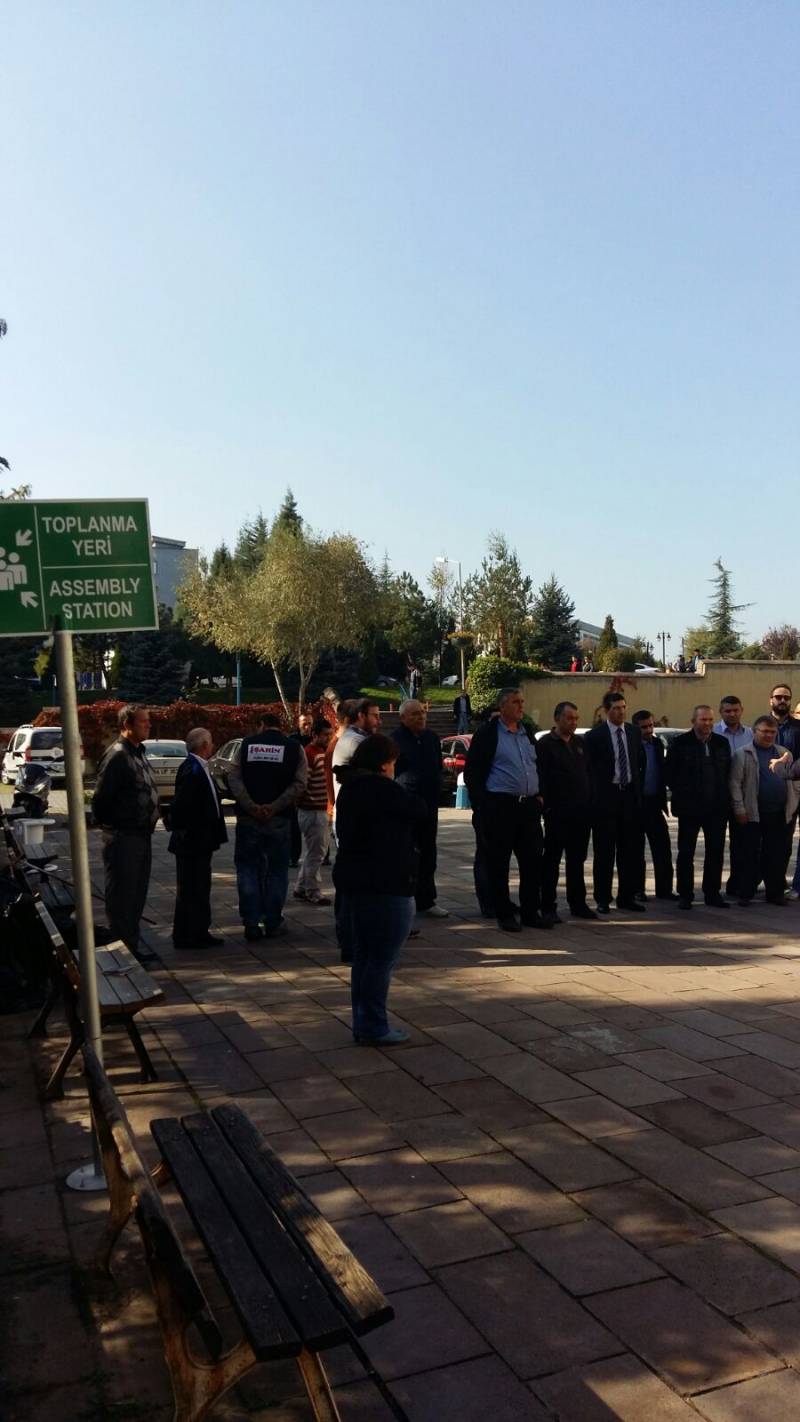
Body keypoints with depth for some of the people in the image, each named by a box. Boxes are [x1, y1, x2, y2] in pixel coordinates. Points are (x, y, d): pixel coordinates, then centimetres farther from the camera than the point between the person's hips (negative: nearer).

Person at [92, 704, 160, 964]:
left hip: (141, 835, 10)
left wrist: (150, 821, 14)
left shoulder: (138, 753, 15)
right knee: (122, 894, -2)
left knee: (138, 893, 16)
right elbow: (101, 797, -17)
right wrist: (108, 825, -8)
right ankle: (122, 945, 5)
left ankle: (133, 941, 27)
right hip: (123, 836, -10)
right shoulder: (117, 755, -15)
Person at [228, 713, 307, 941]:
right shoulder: (294, 747, 3)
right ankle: (272, 923, 14)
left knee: (247, 867, 9)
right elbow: (299, 783, -9)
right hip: (279, 819, 0)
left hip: (248, 818, 0)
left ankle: (251, 922, 4)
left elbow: (234, 778, -6)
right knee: (277, 870, 10)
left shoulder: (247, 743, 5)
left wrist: (251, 806, -14)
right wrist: (275, 807, -13)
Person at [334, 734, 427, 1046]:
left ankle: (362, 1023, 23)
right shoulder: (383, 789, -18)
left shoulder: (349, 789, 11)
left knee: (363, 955, 15)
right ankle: (374, 1028, 4)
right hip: (385, 885, -9)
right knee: (382, 958, -1)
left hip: (352, 882, 9)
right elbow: (421, 812, -9)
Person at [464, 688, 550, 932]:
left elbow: (538, 765, 26)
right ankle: (504, 915, 12)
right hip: (499, 806, -6)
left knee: (533, 861, 7)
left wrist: (539, 795, 14)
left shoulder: (527, 733, 15)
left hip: (529, 806, 6)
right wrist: (481, 805, -10)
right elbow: (471, 772, -5)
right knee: (498, 864, 1)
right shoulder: (486, 734, -4)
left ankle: (530, 912, 18)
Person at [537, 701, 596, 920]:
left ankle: (577, 903, 21)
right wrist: (545, 805, -15)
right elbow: (540, 778, -10)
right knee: (551, 860, 2)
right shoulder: (545, 744, -5)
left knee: (577, 860, 12)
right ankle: (548, 907, 8)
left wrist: (590, 802, 9)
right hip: (557, 812, -6)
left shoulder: (580, 743, 14)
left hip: (581, 811, 6)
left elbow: (588, 773, 16)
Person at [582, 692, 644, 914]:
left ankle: (627, 896, 18)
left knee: (629, 849, 8)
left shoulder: (633, 733, 8)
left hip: (629, 795, 4)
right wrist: (594, 794, -5)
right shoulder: (594, 736, -7)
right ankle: (602, 898, 10)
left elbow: (638, 764, 16)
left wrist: (637, 792, 10)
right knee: (604, 851, 2)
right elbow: (588, 769, -4)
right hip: (605, 798, -4)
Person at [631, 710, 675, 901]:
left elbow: (663, 771, 15)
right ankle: (637, 890, 14)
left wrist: (662, 799, 8)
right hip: (636, 803, -5)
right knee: (637, 849, 5)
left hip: (654, 803, 5)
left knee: (662, 848, 4)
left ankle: (664, 888, 11)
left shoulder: (658, 744, 10)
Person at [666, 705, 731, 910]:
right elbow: (670, 773, -1)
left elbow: (727, 771, 14)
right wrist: (680, 794, -3)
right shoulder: (680, 743, -4)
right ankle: (685, 895, 10)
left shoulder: (722, 743, 8)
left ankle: (712, 893, 18)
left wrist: (722, 795, 6)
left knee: (716, 852, 8)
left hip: (717, 806, 4)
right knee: (686, 852, 3)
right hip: (689, 807, -4)